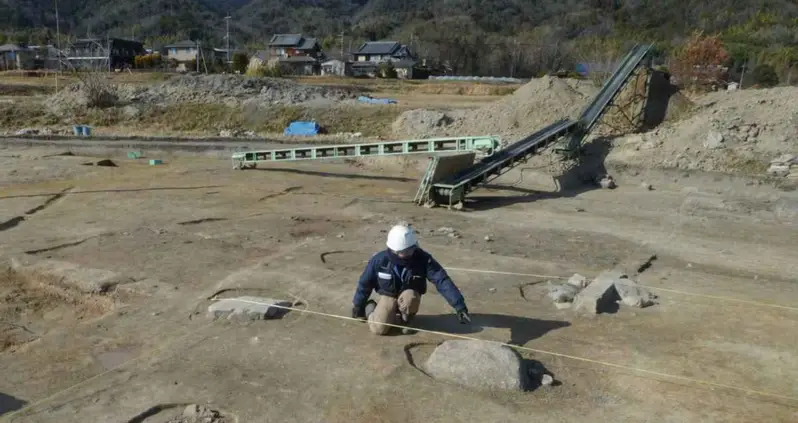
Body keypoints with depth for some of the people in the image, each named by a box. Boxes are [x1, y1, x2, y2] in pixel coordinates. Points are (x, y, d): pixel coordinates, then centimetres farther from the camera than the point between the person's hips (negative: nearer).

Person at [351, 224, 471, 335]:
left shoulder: (422, 259, -26)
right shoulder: (379, 260, -23)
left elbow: (443, 281, -29)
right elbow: (365, 283, -6)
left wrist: (460, 306, -37)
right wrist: (358, 307, 6)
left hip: (410, 296, -1)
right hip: (388, 296, 1)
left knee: (409, 296, -36)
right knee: (379, 329, -19)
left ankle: (405, 320, -2)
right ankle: (370, 308, 16)